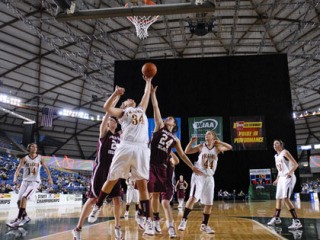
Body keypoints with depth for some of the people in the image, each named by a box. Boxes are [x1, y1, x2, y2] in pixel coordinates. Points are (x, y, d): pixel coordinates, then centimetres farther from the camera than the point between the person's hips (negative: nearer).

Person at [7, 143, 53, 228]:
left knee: (24, 197, -22)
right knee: (19, 201, 2)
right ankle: (25, 217, 24)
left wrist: (50, 178, -6)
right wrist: (15, 178, -29)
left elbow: (46, 168, 6)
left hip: (35, 182, -3)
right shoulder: (25, 158, 1)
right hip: (25, 181, 3)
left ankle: (18, 219, -18)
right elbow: (19, 168, -10)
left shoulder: (40, 158, 2)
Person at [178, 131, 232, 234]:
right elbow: (187, 151, -1)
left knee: (209, 203, 6)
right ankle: (184, 220, -11)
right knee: (193, 198, -20)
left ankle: (204, 225, 21)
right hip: (198, 175, -3)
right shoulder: (201, 146, 2)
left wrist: (219, 142, -13)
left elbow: (230, 148, -7)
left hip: (209, 177, 3)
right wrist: (191, 141, -13)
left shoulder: (217, 148, 5)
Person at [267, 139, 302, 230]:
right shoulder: (276, 156, 16)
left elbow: (296, 164, -14)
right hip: (281, 178, 9)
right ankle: (276, 218, 30)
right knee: (278, 198, 15)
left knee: (285, 198, -20)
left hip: (288, 178, -9)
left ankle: (296, 221, -18)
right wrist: (277, 179, 20)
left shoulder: (285, 152, -8)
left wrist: (290, 172, -27)